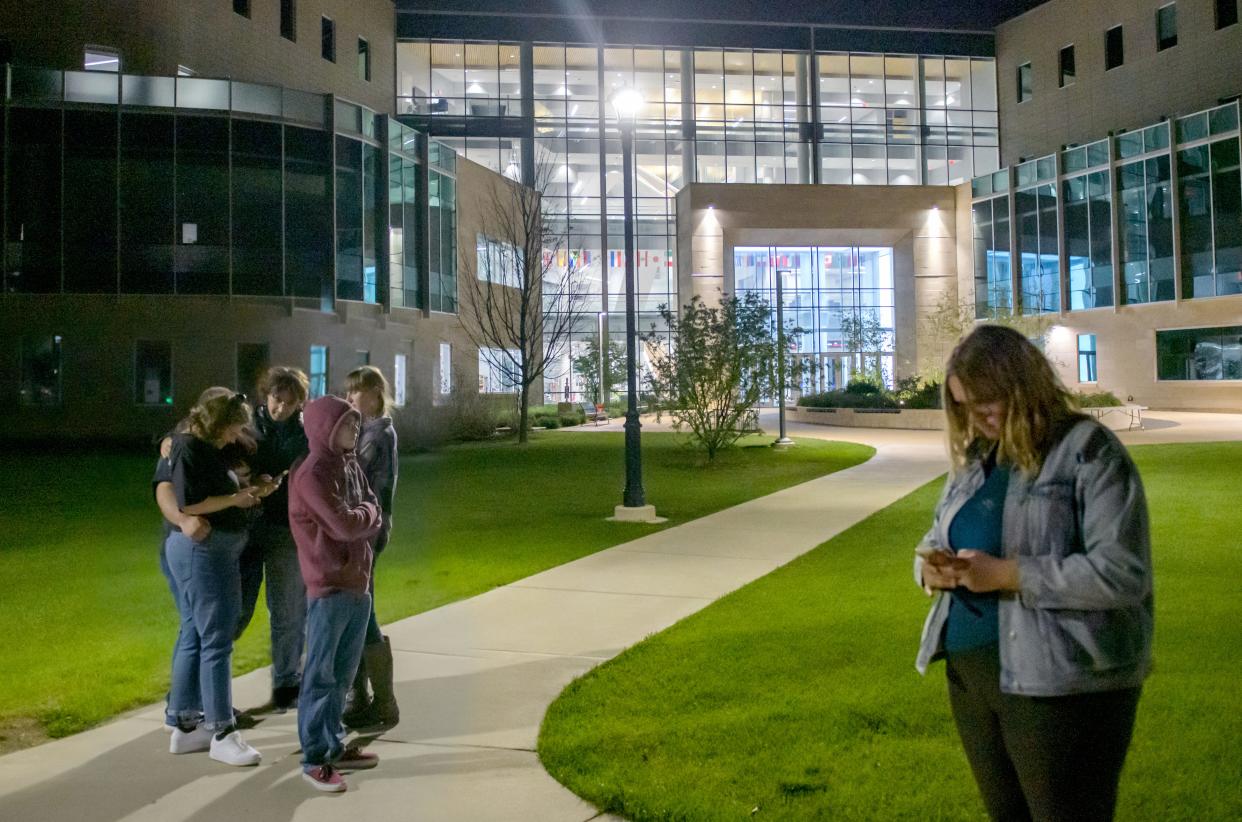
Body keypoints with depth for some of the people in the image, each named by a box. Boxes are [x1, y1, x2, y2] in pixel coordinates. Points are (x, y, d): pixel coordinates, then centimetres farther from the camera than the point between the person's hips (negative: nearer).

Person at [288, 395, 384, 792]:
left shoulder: (351, 466, 11)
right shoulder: (312, 474, -15)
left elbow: (374, 517, 12)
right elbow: (345, 525, -20)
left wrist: (361, 519, -6)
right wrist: (367, 512, -2)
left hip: (359, 583, 8)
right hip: (329, 586, -8)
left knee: (342, 674, 16)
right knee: (320, 675, 1)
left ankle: (334, 747, 27)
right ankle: (314, 760, 10)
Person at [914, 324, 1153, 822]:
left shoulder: (1089, 452, -12)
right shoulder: (973, 458, 10)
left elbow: (1123, 573, -20)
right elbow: (935, 540, 18)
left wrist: (1007, 574, -24)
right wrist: (932, 567, -6)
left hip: (1064, 682, -7)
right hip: (968, 672, 7)